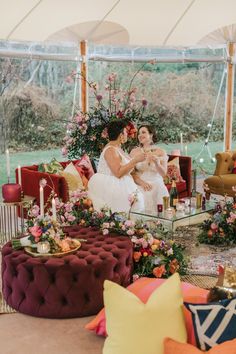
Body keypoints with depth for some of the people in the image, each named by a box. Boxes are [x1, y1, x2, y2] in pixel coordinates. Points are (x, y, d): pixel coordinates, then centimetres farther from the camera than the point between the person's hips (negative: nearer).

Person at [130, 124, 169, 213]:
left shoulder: (161, 152, 3)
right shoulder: (134, 152, 3)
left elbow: (163, 173, -3)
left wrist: (157, 163, -22)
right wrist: (142, 182, -17)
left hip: (157, 188, 1)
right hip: (140, 188, 0)